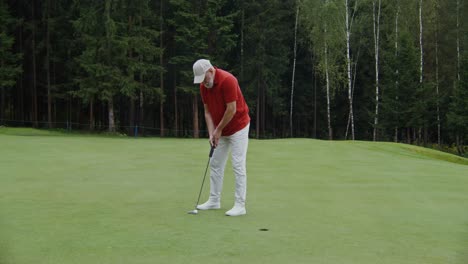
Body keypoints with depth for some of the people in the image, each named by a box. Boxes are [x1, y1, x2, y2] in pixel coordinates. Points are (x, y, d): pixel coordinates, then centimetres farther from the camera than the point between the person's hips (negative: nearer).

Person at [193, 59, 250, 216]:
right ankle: (214, 201, 19)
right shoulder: (203, 86, -1)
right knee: (215, 164, 10)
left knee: (238, 166, -9)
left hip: (238, 127, -8)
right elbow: (207, 111, 2)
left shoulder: (227, 80, -26)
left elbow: (232, 109, -25)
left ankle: (240, 205, -6)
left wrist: (219, 129, -15)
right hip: (221, 130, 8)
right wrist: (211, 133, -8)